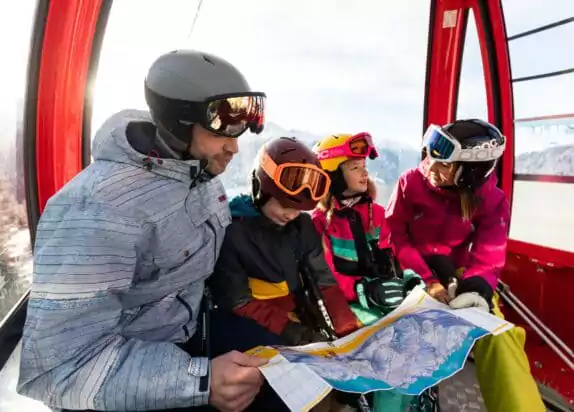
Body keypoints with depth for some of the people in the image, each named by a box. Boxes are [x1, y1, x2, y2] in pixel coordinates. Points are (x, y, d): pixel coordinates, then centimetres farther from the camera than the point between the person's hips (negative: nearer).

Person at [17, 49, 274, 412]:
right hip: (126, 381, -6)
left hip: (191, 329, 7)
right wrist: (199, 380, -39)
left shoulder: (202, 173, -5)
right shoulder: (99, 208, -31)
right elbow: (61, 367, -33)